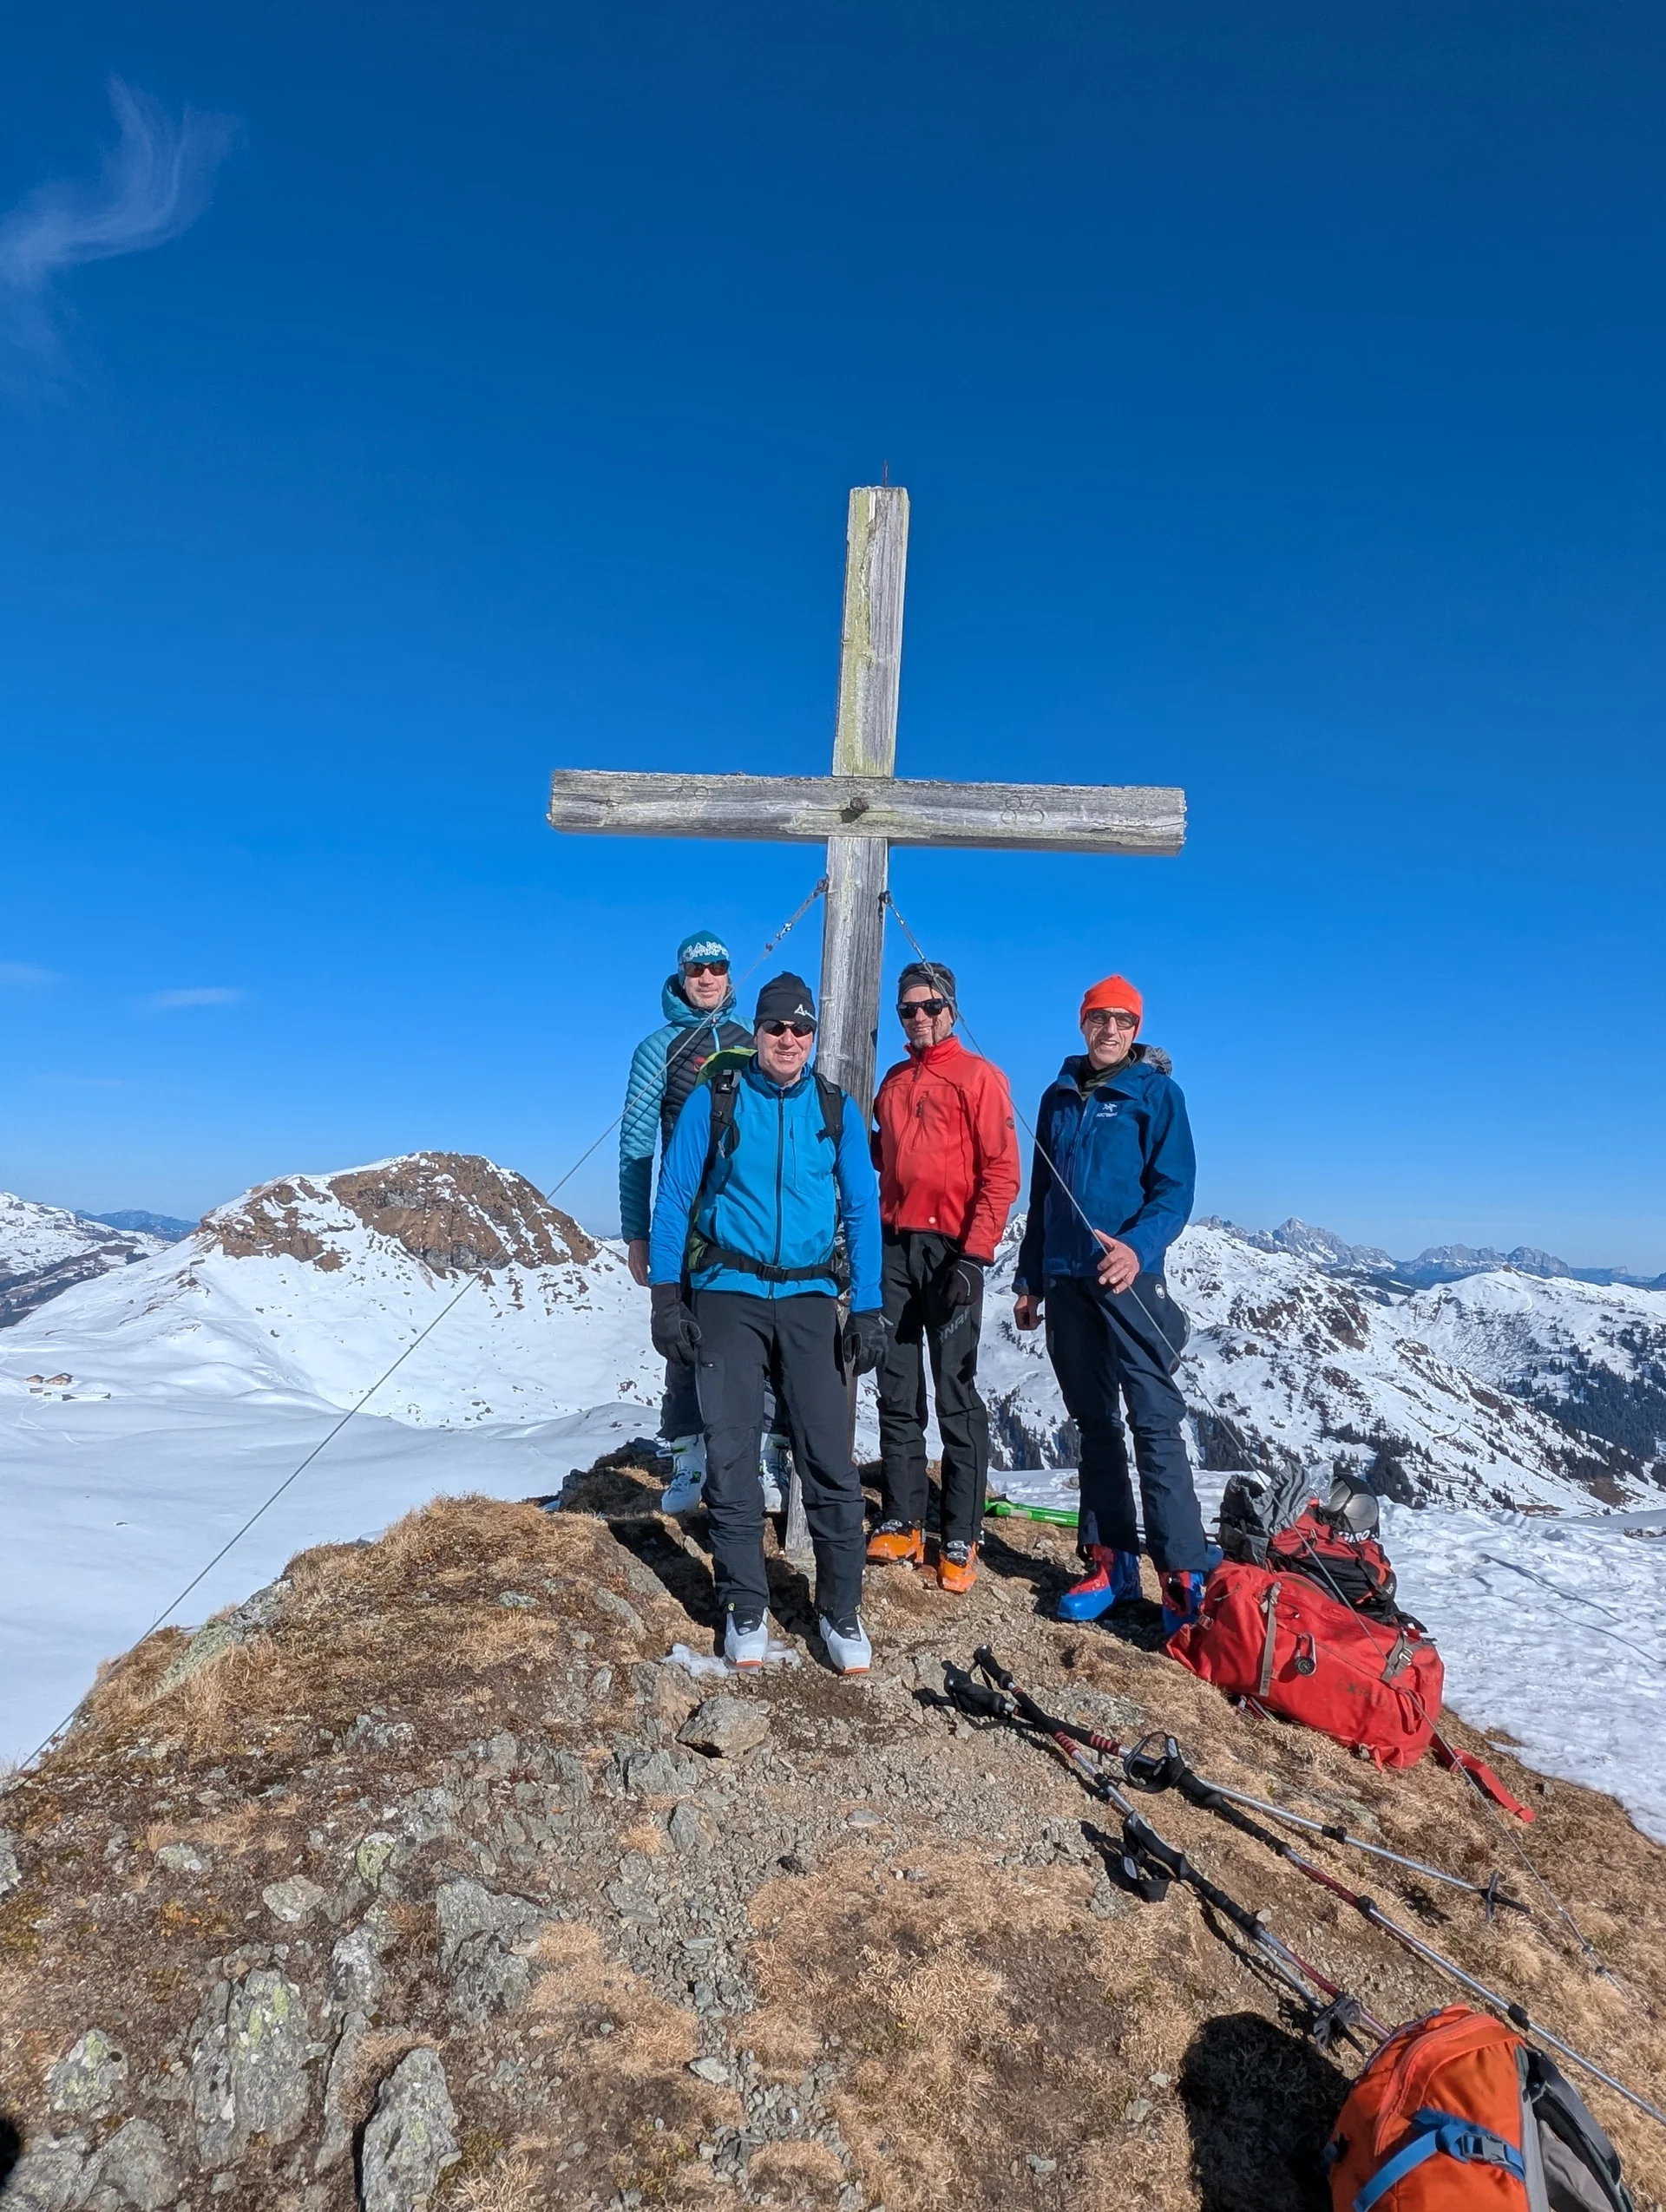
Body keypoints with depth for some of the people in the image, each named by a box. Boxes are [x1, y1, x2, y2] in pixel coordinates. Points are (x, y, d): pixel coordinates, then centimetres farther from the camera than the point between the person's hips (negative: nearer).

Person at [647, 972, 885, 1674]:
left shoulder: (837, 1110, 5)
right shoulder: (713, 1102, 1)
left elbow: (861, 1210, 6)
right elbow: (673, 1201, 3)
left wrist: (868, 1309, -1)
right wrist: (665, 1299, -3)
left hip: (809, 1299, 1)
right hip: (728, 1298, 0)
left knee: (830, 1461, -2)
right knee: (731, 1457, 5)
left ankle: (841, 1610, 14)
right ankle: (745, 1608, 20)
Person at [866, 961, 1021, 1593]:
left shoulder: (978, 1076, -3)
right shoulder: (893, 1082, 16)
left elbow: (1001, 1172, -10)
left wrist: (974, 1256, -16)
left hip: (950, 1249, -6)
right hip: (894, 1245, 6)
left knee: (955, 1395, -2)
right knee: (897, 1393, 8)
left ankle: (960, 1540, 5)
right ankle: (901, 1523, 18)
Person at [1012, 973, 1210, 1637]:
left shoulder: (1157, 1092, 0)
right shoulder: (1059, 1097, 14)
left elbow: (1175, 1190, -8)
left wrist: (1138, 1248, -26)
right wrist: (1029, 1278, 17)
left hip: (1130, 1277, -5)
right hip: (1066, 1282, 5)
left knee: (1155, 1422, -8)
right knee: (1095, 1424, 10)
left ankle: (1184, 1575, -3)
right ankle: (1111, 1560, 19)